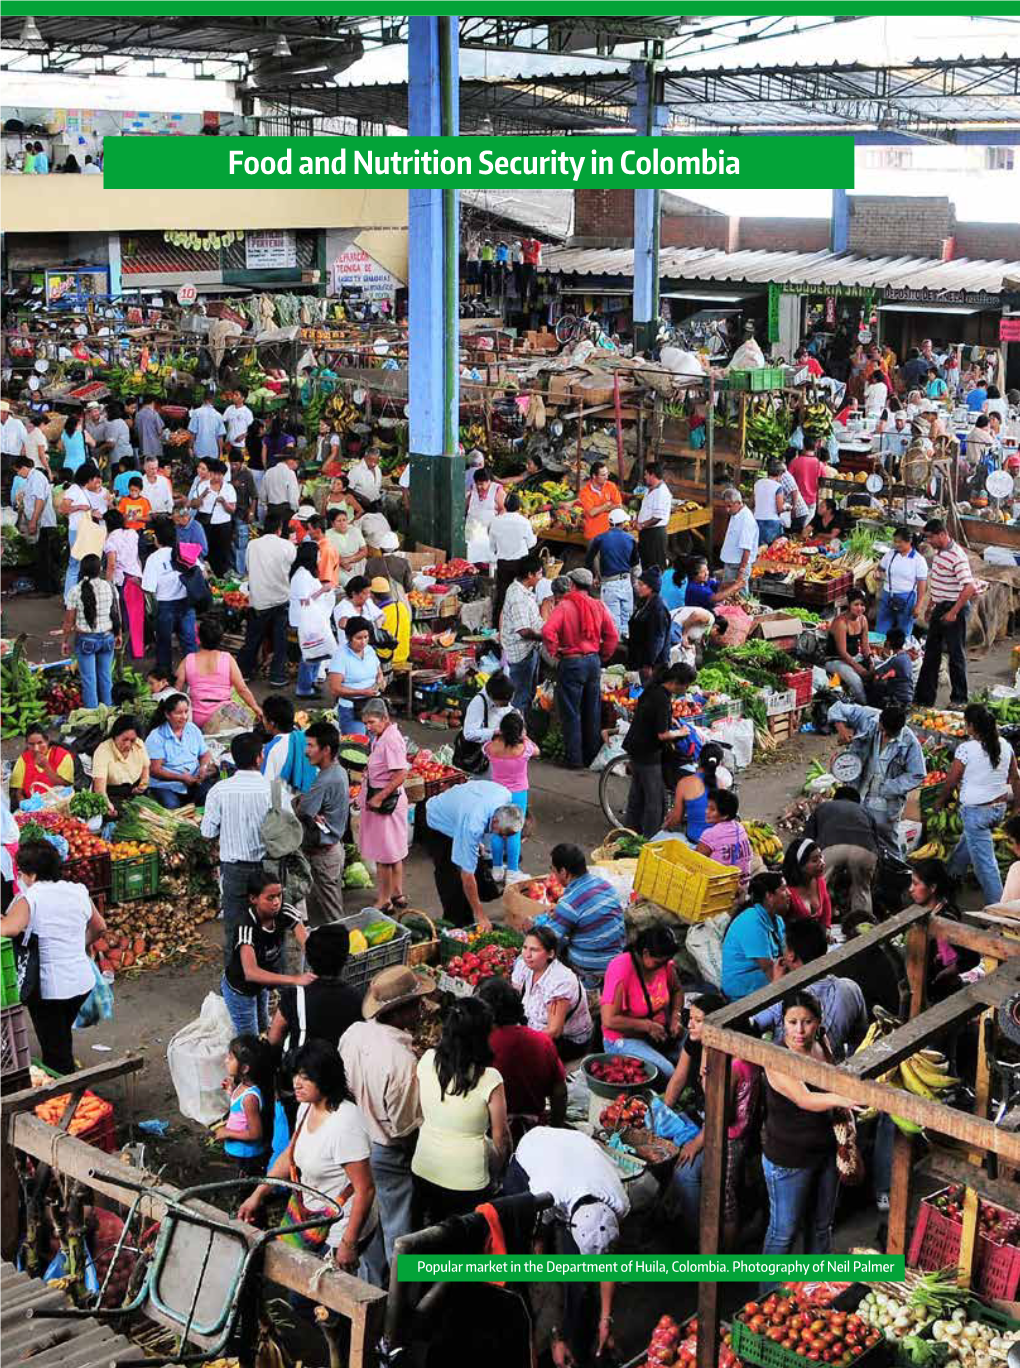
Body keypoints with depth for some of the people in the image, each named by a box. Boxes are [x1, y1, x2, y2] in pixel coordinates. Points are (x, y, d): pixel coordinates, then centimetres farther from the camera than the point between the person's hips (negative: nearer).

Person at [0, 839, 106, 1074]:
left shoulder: (29, 899, -18)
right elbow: (99, 927, 14)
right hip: (83, 982, 6)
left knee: (55, 1050, 6)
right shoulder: (78, 892, 1)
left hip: (48, 989, -6)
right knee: (62, 1038, 26)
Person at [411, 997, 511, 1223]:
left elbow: (420, 1113, 4)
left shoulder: (427, 1061, -12)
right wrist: (495, 1174, 6)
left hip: (423, 1170, 4)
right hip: (467, 1181, -4)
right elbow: (500, 1136, -11)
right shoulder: (489, 1079, -23)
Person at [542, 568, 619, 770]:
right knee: (592, 713, 15)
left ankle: (574, 759, 7)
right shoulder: (599, 606, 0)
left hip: (571, 663, -5)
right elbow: (613, 636, 0)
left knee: (571, 714, 4)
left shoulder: (564, 606, -14)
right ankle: (593, 755, 23)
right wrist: (603, 657, 11)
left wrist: (553, 652, -11)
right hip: (593, 662, 5)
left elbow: (548, 631, -27)